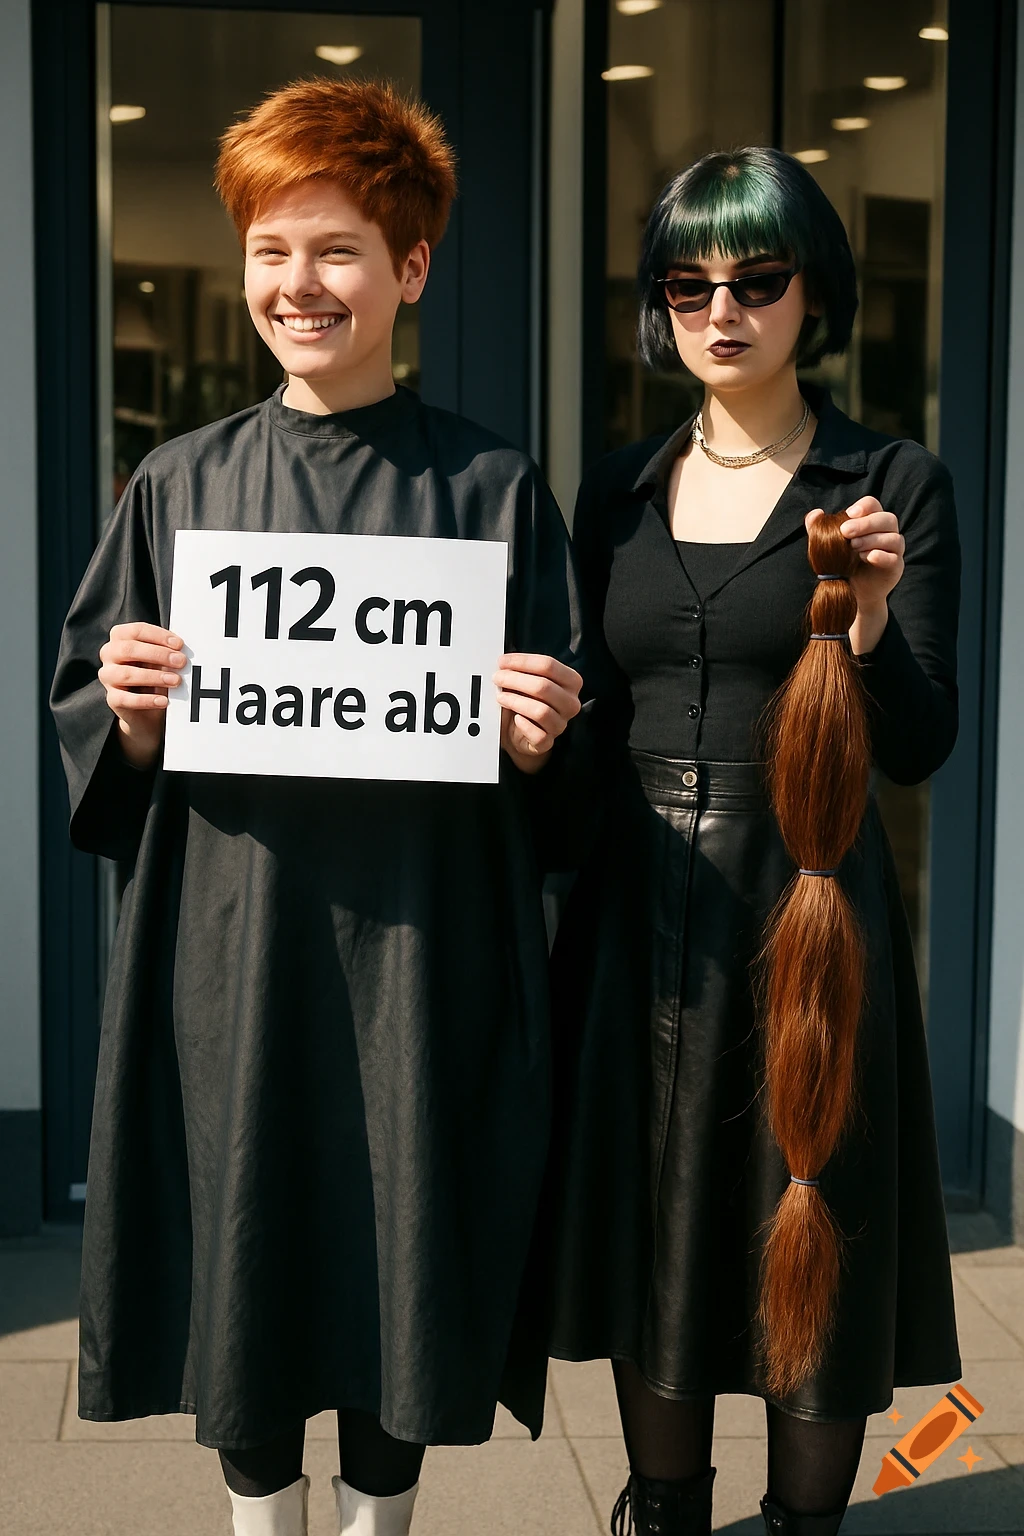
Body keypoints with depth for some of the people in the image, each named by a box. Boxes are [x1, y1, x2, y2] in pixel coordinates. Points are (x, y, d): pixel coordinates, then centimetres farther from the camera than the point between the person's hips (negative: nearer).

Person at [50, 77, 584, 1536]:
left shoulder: (489, 486, 1)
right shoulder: (182, 484, 6)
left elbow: (543, 759, 3)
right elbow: (92, 722, 8)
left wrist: (536, 738, -18)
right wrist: (132, 713, -13)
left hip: (419, 940, -1)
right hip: (226, 946, 2)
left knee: (405, 1254, 9)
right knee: (238, 1253, 10)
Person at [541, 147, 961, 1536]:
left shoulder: (894, 486, -3)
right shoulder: (619, 492, 8)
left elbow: (919, 748, -8)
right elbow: (592, 721, 12)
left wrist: (869, 622, -27)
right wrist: (568, 919, 7)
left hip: (807, 904, -3)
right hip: (637, 906, 4)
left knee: (811, 1249, 7)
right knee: (654, 1234, 13)